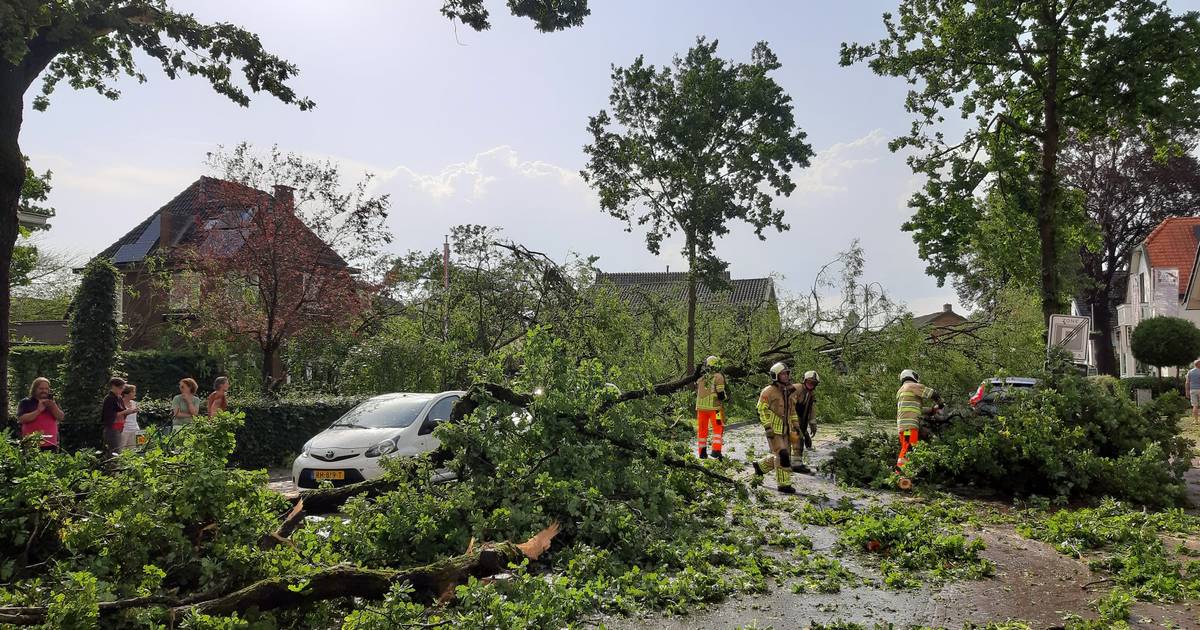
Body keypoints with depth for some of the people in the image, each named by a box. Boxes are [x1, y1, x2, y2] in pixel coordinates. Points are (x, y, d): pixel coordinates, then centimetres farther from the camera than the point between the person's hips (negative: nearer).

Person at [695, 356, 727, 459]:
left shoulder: (701, 378, 11)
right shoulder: (718, 377, -6)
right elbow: (720, 394, -11)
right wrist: (722, 398, 8)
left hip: (701, 407, 5)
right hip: (714, 407, -5)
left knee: (702, 429, 12)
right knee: (719, 428, 3)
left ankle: (702, 452, 16)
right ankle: (716, 451, -8)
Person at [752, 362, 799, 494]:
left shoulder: (790, 391, 13)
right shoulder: (769, 391, -11)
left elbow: (792, 411, 23)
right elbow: (762, 410, -12)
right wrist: (768, 427, -17)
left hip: (785, 430, 8)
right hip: (774, 430, -8)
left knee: (782, 456, 10)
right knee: (782, 455, -11)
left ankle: (760, 465, 33)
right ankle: (783, 484, -2)